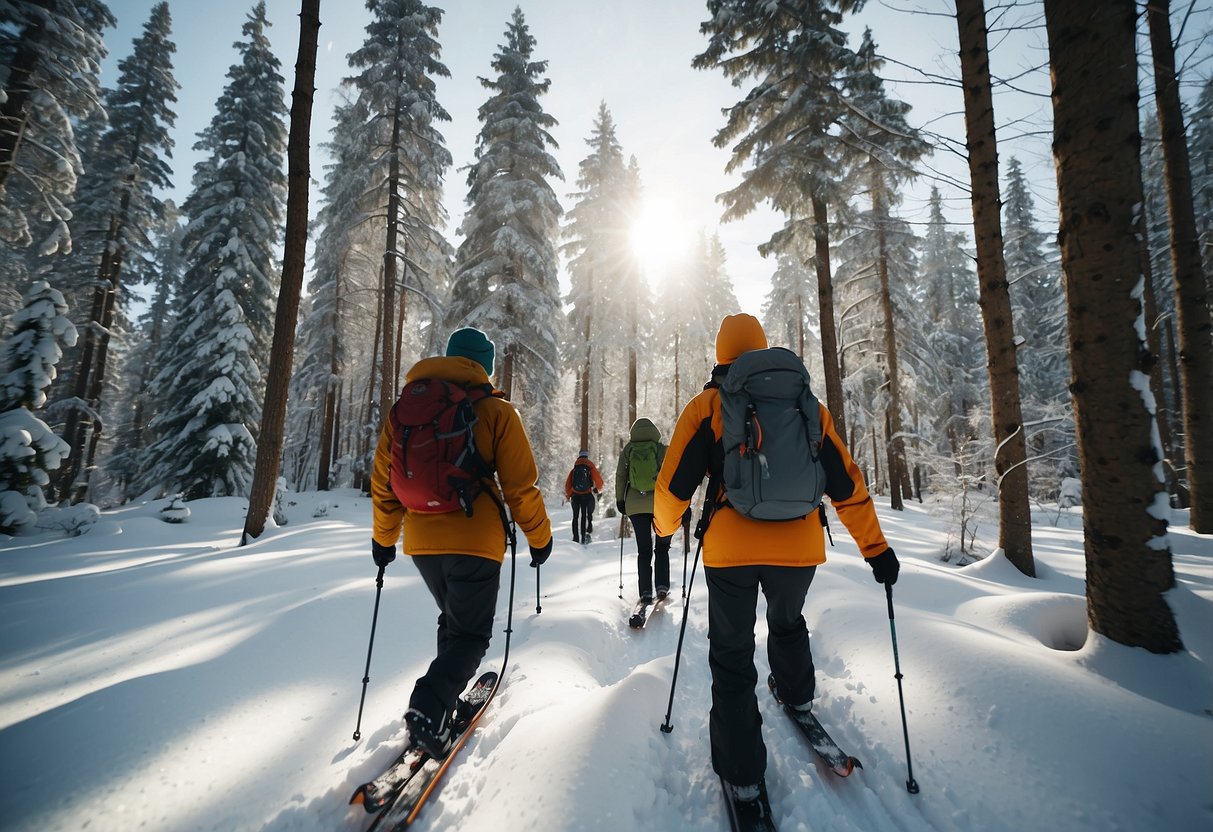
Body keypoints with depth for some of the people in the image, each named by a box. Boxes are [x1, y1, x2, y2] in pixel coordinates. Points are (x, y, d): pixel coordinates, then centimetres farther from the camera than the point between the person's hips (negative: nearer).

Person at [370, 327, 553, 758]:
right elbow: (520, 485, -8)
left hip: (420, 540, 5)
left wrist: (383, 538, 22)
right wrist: (539, 536, 4)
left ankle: (446, 702, 31)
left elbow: (383, 482, 10)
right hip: (475, 539, -5)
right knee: (470, 633, 9)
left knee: (452, 620, 26)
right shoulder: (495, 410, -6)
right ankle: (429, 706, -11)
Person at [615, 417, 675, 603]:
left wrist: (619, 500, 12)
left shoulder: (627, 451, 1)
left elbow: (620, 476, 2)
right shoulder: (662, 449, -4)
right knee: (662, 547, 17)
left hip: (635, 505, 1)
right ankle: (662, 586, 9)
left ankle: (645, 591, 7)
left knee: (643, 550, 10)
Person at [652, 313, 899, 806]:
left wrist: (664, 525, 18)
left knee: (732, 656, 14)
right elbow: (846, 483, 7)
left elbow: (673, 485, -2)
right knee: (787, 622, 34)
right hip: (799, 546, 4)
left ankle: (742, 775, 19)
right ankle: (797, 698, 55)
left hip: (729, 548, -3)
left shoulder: (707, 405, 0)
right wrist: (876, 548, 14)